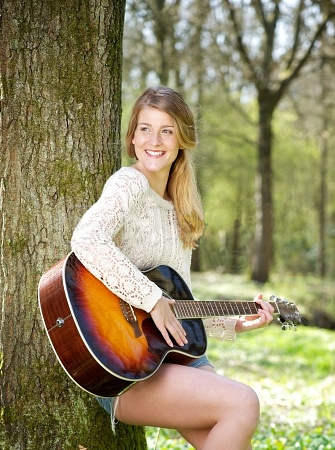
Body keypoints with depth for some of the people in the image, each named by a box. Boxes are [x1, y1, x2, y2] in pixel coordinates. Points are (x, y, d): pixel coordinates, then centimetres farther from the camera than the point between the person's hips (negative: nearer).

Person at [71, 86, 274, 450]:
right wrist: (153, 300, -25)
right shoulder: (129, 183, -8)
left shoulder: (178, 208, 15)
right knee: (242, 403, -22)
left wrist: (237, 325, 13)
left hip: (178, 351, 7)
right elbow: (86, 241, -31)